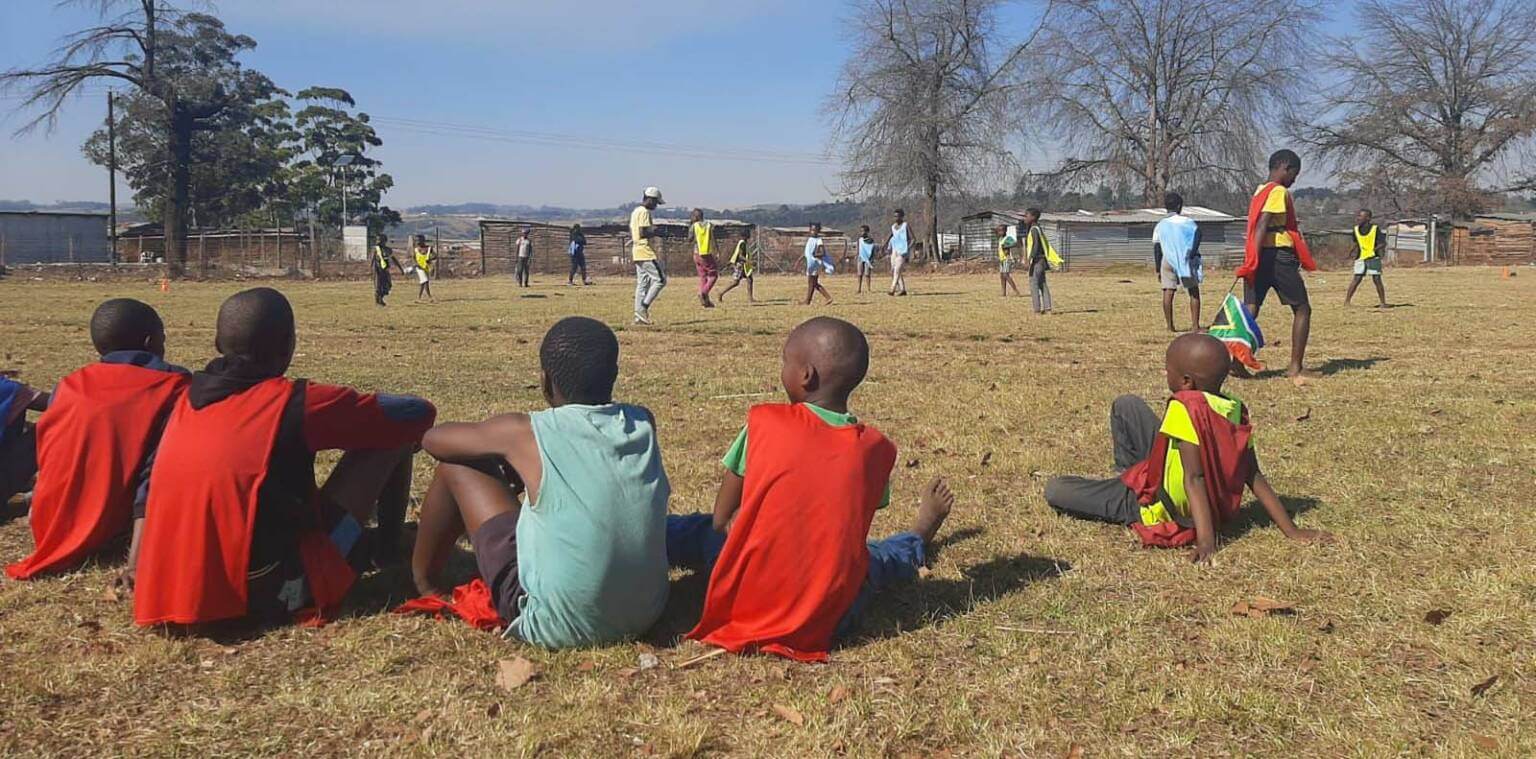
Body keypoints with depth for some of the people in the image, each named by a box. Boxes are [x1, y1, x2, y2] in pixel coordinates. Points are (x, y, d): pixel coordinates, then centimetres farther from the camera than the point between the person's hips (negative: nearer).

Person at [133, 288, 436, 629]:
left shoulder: (187, 401, 5)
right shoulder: (293, 402, -11)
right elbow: (419, 413, -3)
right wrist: (360, 412, 21)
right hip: (278, 595, -6)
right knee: (392, 436, 5)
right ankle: (389, 548, 28)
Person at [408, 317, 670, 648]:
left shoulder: (526, 433, -12)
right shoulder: (644, 423, -1)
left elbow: (434, 439, 7)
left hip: (558, 626, -5)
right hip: (647, 614, 5)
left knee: (456, 465, 7)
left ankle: (423, 582, 32)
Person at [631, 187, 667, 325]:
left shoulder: (635, 212, 18)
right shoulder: (644, 212, -13)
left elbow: (631, 234, 21)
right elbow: (642, 232, -23)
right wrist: (655, 232, -8)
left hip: (637, 253, 10)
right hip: (647, 253, -10)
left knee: (642, 284, 9)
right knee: (660, 279, -6)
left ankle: (639, 316, 6)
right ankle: (644, 306, -11)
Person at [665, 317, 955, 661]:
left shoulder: (763, 422, -8)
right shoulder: (876, 448, -1)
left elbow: (721, 520, -2)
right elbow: (848, 528, 10)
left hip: (745, 601, -2)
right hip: (829, 618, 2)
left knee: (702, 532, 23)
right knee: (872, 556, 31)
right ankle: (919, 540, 61)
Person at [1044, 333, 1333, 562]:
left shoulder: (1186, 407, -28)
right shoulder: (1236, 410, -7)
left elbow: (1194, 478, -33)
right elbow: (1256, 478, -8)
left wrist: (1206, 541, -36)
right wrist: (1292, 531, -2)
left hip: (1163, 514, -8)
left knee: (1055, 490, -2)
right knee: (1127, 405, 11)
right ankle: (1128, 479, 28)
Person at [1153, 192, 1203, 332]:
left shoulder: (1160, 225, 14)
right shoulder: (1188, 222, 7)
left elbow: (1156, 249, 12)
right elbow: (1197, 235, -12)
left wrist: (1158, 270, 14)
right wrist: (1192, 253, -17)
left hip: (1167, 261, 2)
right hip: (1187, 261, -2)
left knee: (1168, 292, 2)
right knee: (1194, 292, 5)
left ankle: (1170, 326, -2)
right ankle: (1195, 325, -1)